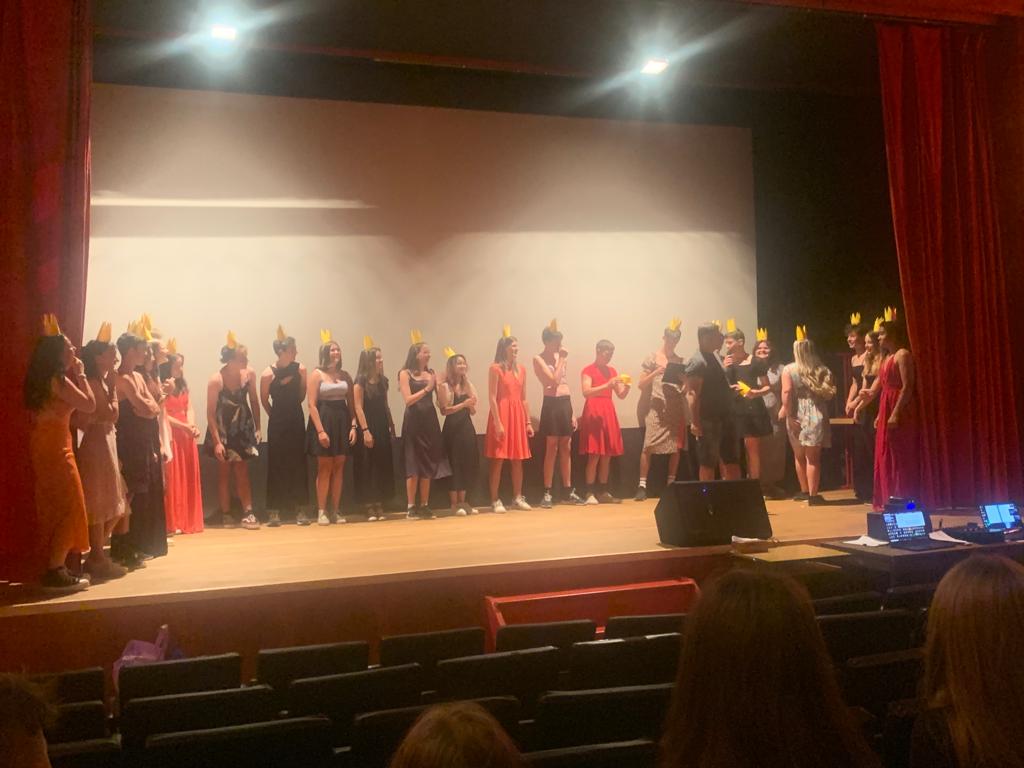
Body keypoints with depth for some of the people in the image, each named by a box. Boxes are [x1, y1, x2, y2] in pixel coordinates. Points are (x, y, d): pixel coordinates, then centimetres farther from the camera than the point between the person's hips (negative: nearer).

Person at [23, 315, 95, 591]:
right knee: (68, 508, -5)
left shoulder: (41, 380, 13)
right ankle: (55, 572, -5)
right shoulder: (58, 380, -15)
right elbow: (90, 405, -15)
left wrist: (74, 374, 14)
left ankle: (54, 568, 20)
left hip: (44, 445, 10)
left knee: (54, 508, 14)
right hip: (55, 446, -10)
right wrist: (80, 374, -6)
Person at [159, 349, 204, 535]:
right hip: (170, 435, -7)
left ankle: (188, 520, 16)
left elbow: (189, 409, 9)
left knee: (188, 478, 8)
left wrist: (192, 425, -10)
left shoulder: (183, 386, 15)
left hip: (187, 436, 7)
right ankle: (172, 523, 1)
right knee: (171, 479, -4)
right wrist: (184, 426, -19)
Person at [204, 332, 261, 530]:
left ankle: (247, 513, 0)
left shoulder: (249, 373, -8)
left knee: (242, 472, 2)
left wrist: (257, 427, 6)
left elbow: (254, 401, 5)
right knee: (224, 472, 5)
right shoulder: (216, 380, -20)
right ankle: (226, 514, 12)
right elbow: (210, 412, -18)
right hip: (222, 429, -3)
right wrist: (217, 441, -21)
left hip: (243, 427, 3)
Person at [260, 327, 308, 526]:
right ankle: (274, 512, 6)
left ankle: (300, 510, 11)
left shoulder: (300, 369, -4)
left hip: (296, 420, 3)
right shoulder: (268, 373, -12)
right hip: (277, 422, -2)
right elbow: (264, 400, 2)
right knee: (276, 465, 0)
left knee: (298, 463, 4)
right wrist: (276, 415, 10)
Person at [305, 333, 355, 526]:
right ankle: (321, 512, 3)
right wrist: (320, 430, -17)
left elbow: (351, 403, 12)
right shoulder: (317, 374, -3)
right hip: (324, 420, -4)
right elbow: (312, 405, -9)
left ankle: (336, 511, 11)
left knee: (339, 467, 5)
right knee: (324, 468, -2)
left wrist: (353, 425, 0)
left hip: (342, 421, 4)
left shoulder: (345, 375, 11)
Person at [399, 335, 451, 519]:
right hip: (414, 421, -4)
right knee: (413, 465, -2)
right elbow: (408, 400, -12)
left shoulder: (431, 373, 10)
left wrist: (439, 384, -6)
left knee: (428, 464, 5)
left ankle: (424, 506, 12)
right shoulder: (405, 373, -1)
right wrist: (426, 389, -16)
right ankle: (411, 507, 2)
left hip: (430, 420, 4)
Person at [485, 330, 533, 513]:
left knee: (518, 460, 9)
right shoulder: (495, 368, -6)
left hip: (518, 415, 6)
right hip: (501, 414, -6)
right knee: (498, 460, -4)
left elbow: (523, 398, 15)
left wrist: (528, 422, 11)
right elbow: (492, 398, -11)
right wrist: (497, 422, -17)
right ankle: (495, 501, 1)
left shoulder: (521, 369, 12)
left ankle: (518, 498, 18)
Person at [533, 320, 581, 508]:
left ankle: (568, 490, 17)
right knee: (551, 449, -5)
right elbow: (554, 381, -17)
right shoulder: (539, 359, -6)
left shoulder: (559, 356, 14)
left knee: (566, 448, 9)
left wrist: (572, 412, 14)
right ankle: (548, 493, 1)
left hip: (565, 403, 7)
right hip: (552, 403, -6)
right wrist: (561, 360, -10)